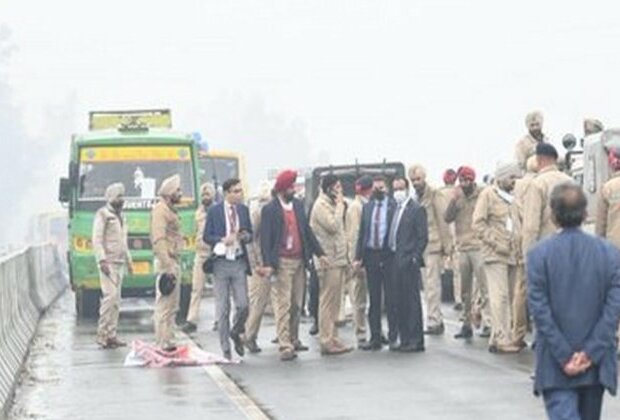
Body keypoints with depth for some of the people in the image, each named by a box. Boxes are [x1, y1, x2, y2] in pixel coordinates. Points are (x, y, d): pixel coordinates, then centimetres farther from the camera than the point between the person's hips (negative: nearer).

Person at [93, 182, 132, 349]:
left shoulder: (120, 216, 19)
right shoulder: (102, 214, -7)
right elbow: (96, 240, -13)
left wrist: (128, 259, 23)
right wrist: (102, 260, -20)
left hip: (119, 263, 9)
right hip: (108, 262, -8)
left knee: (116, 300, 7)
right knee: (110, 296, -16)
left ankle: (111, 335, 9)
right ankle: (102, 334, -13)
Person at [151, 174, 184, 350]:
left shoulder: (170, 210, 19)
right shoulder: (160, 210, -12)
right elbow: (159, 240, -20)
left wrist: (174, 265, 18)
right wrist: (167, 265, -25)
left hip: (173, 262, 10)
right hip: (166, 263, -10)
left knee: (172, 305, 13)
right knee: (165, 304, -9)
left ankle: (167, 341, 18)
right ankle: (163, 343, -8)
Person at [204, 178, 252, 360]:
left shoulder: (243, 210, 8)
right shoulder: (215, 211, -2)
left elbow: (250, 234, 15)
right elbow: (206, 236, 0)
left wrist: (246, 236, -8)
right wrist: (222, 240, -16)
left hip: (239, 263, 2)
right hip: (221, 262, -2)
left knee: (243, 305, -5)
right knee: (222, 309, 3)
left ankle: (236, 333, 24)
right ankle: (225, 349, 12)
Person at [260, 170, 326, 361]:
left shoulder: (298, 205, 12)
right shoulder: (269, 209, -7)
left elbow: (307, 230, 16)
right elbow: (265, 238, -10)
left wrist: (319, 252, 10)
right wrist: (267, 264, -19)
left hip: (299, 261, 6)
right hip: (282, 263, -6)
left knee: (297, 304, 12)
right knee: (283, 305, -6)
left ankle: (294, 339, 23)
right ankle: (285, 346, -7)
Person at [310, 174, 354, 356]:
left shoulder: (331, 204, 18)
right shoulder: (321, 205, -11)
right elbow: (333, 226, -21)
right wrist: (340, 205, -13)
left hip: (338, 260, 10)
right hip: (329, 261, -10)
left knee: (334, 302, 11)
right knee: (328, 302, -7)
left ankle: (332, 338, 15)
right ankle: (327, 342, -6)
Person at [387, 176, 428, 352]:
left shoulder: (417, 210, -3)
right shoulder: (394, 210, 16)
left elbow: (423, 237, -8)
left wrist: (414, 258, -14)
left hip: (408, 261, -7)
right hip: (394, 261, 7)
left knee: (411, 302, -5)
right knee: (396, 303, 7)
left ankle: (415, 341, -2)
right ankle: (405, 340, 14)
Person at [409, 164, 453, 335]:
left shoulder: (434, 195, -6)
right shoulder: (414, 197, 13)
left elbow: (443, 221, -8)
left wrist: (446, 246, -12)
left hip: (433, 246, -7)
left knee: (432, 285, -8)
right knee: (428, 285, 10)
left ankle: (434, 322, -7)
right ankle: (437, 321, 17)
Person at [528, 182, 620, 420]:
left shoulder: (539, 254, -8)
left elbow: (540, 310, -11)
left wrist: (564, 356, -8)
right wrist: (590, 353, -9)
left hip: (555, 366, -3)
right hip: (597, 365, 3)